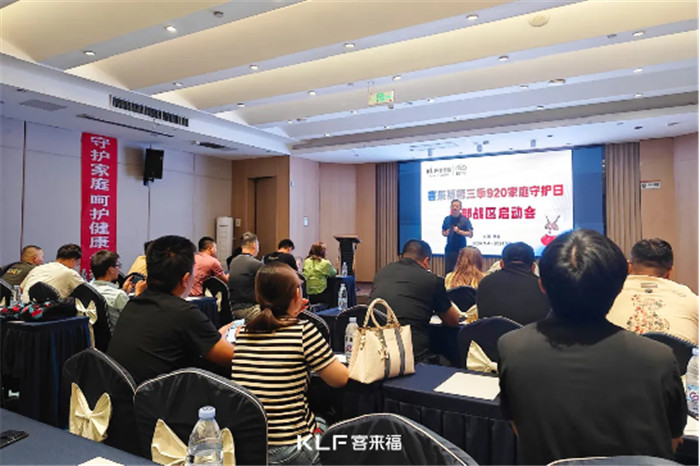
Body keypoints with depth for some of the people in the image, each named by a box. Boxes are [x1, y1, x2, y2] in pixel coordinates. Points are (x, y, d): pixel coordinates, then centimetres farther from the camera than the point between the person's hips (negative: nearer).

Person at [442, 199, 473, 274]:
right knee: (448, 271, 4)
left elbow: (471, 234, -4)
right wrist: (445, 233, -6)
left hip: (461, 249, -3)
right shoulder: (447, 219, 8)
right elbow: (443, 232, 18)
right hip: (449, 249, 3)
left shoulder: (465, 220, -2)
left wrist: (459, 231, -17)